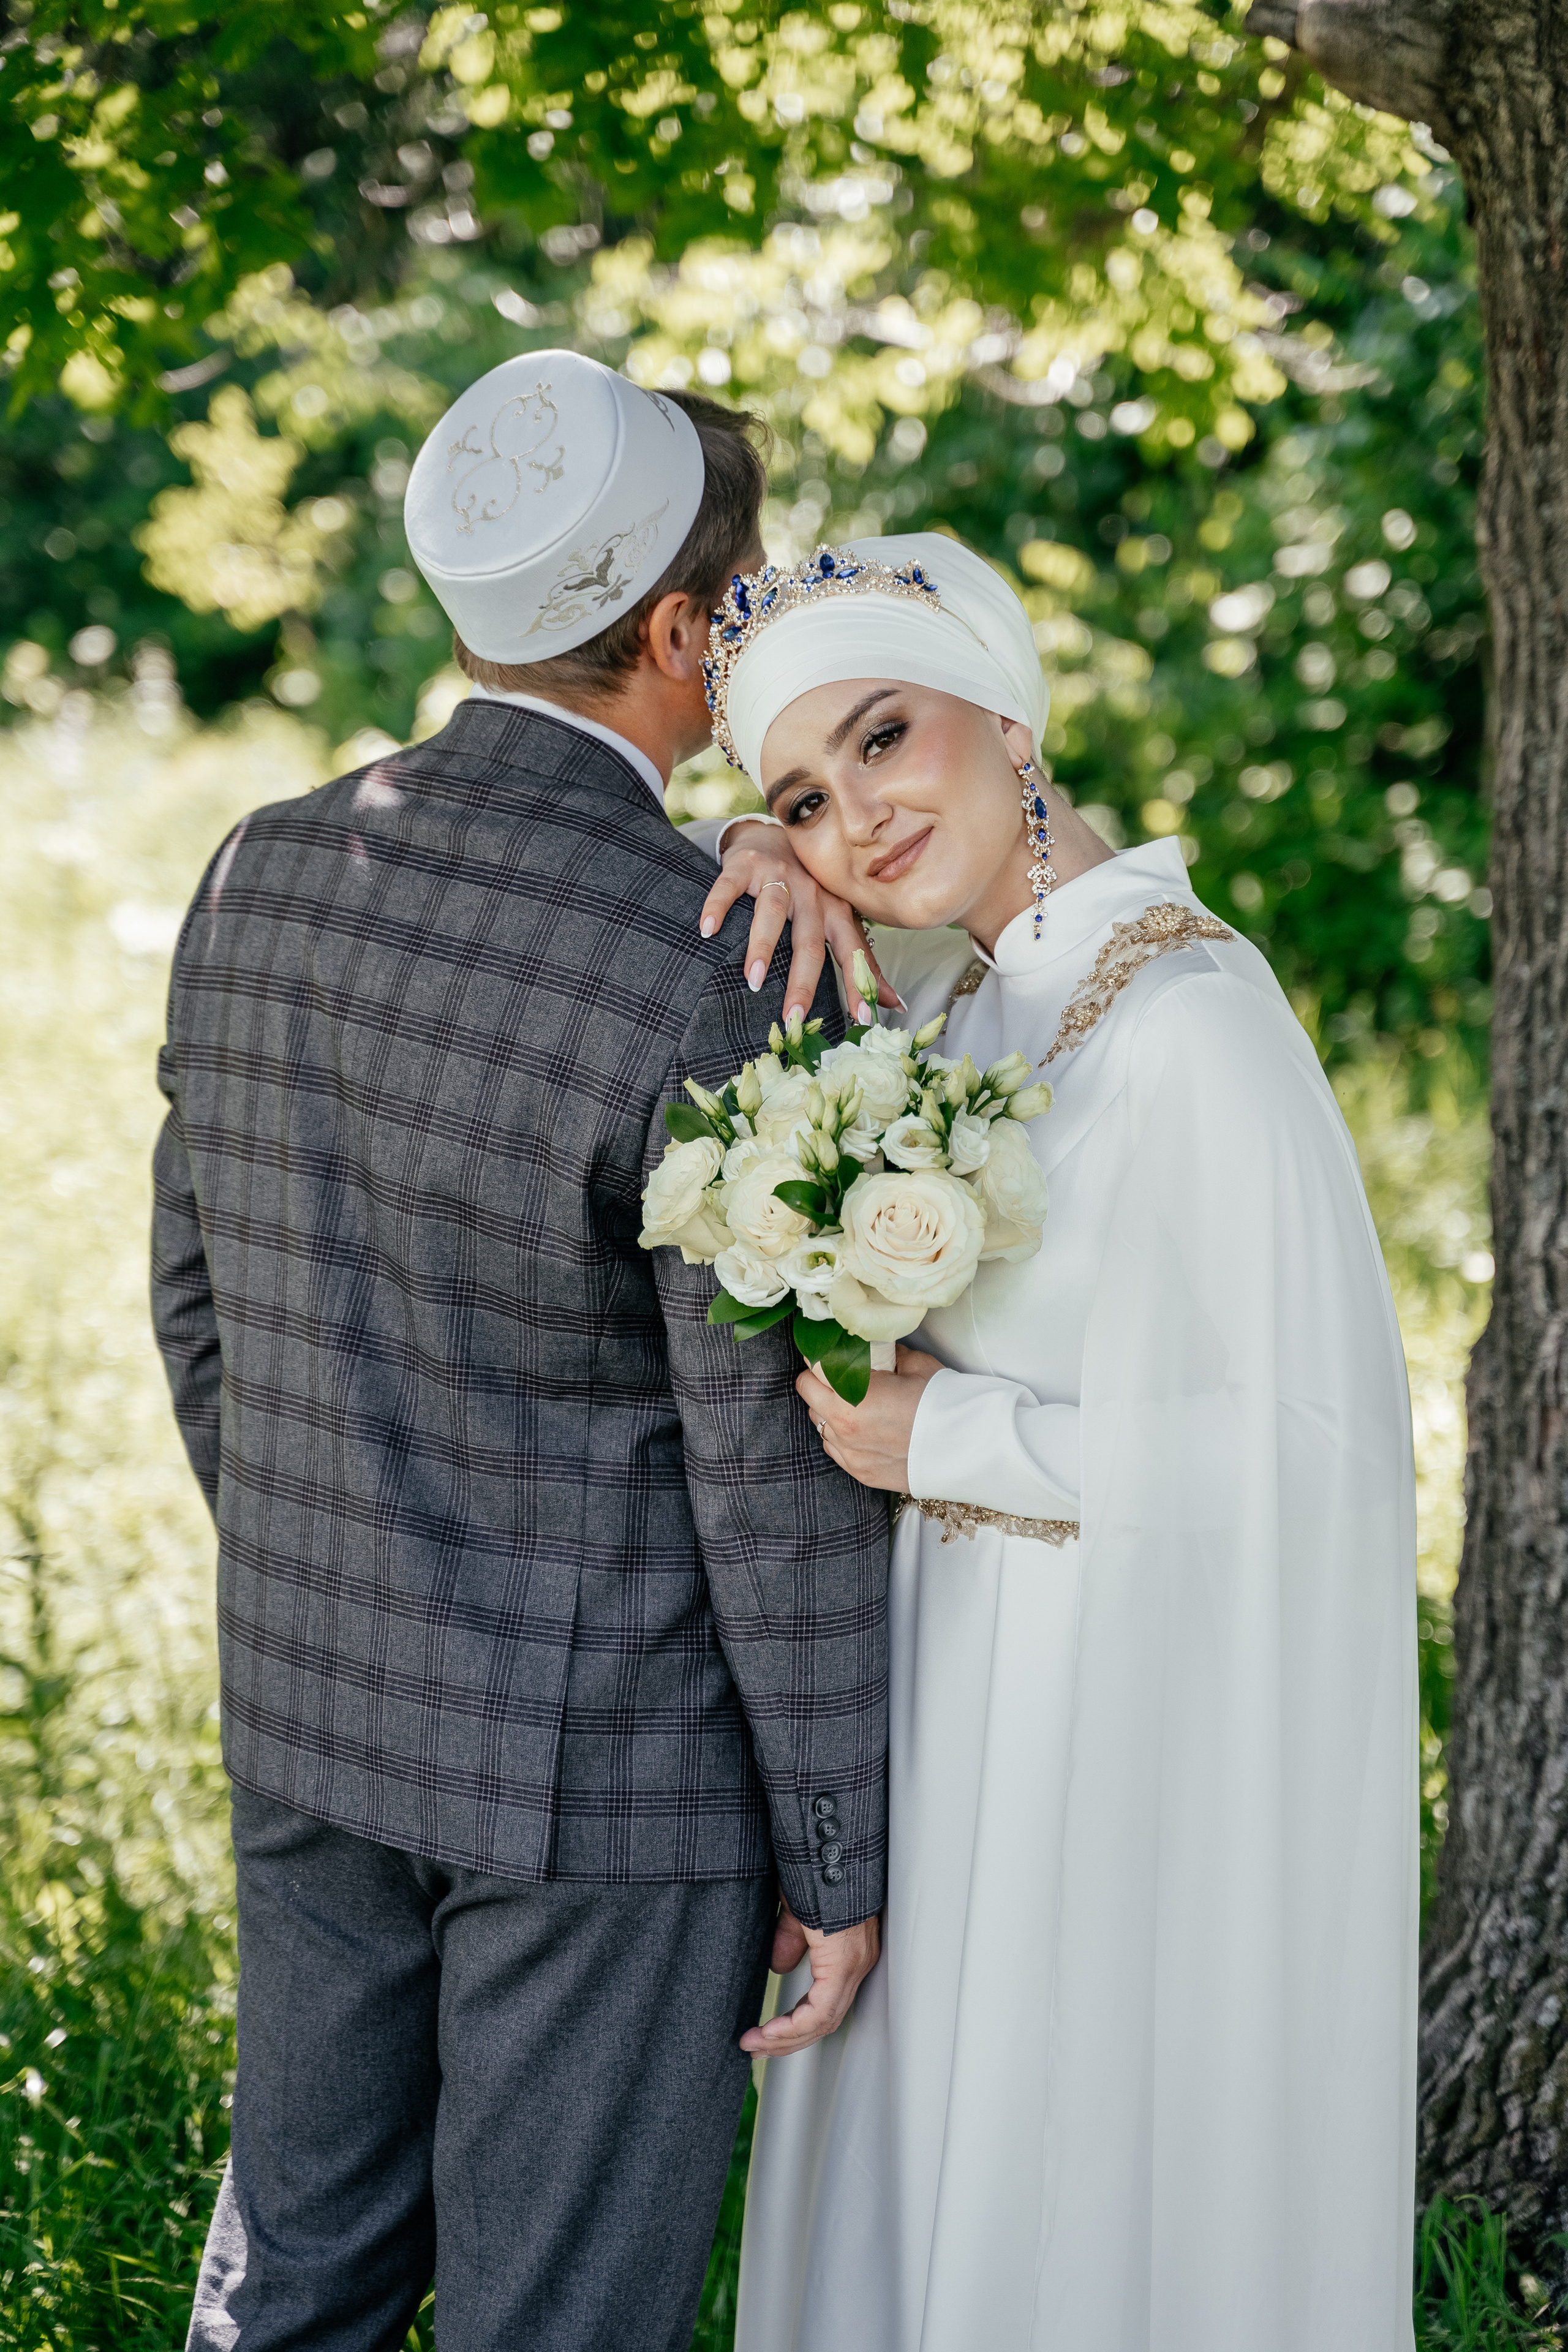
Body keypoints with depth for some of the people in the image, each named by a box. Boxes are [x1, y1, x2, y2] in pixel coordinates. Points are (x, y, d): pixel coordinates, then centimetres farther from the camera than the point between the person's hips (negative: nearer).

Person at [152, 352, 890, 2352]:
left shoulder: (266, 876, -2)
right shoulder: (726, 982, -23)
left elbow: (201, 1299, 8)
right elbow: (774, 1469, -19)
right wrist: (838, 1860, -7)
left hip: (321, 1719, 7)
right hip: (613, 1758, -6)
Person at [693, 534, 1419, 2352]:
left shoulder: (1193, 1020, -22)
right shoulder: (959, 984, 2)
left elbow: (1318, 1440, -23)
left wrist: (944, 1442, -18)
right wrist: (770, 862, -4)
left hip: (1138, 1725, -8)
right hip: (963, 1696, 8)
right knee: (923, 2191, 21)